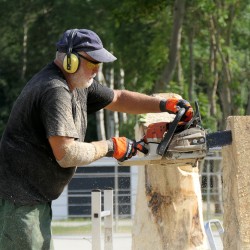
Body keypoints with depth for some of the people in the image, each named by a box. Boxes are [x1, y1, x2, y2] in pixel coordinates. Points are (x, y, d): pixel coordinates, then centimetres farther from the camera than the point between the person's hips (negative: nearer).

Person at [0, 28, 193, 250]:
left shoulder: (78, 84, 10)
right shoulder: (55, 91, -21)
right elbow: (67, 154, -26)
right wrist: (110, 147, -12)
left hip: (36, 198, 11)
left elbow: (118, 98, 25)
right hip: (19, 199, -11)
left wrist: (164, 105, 13)